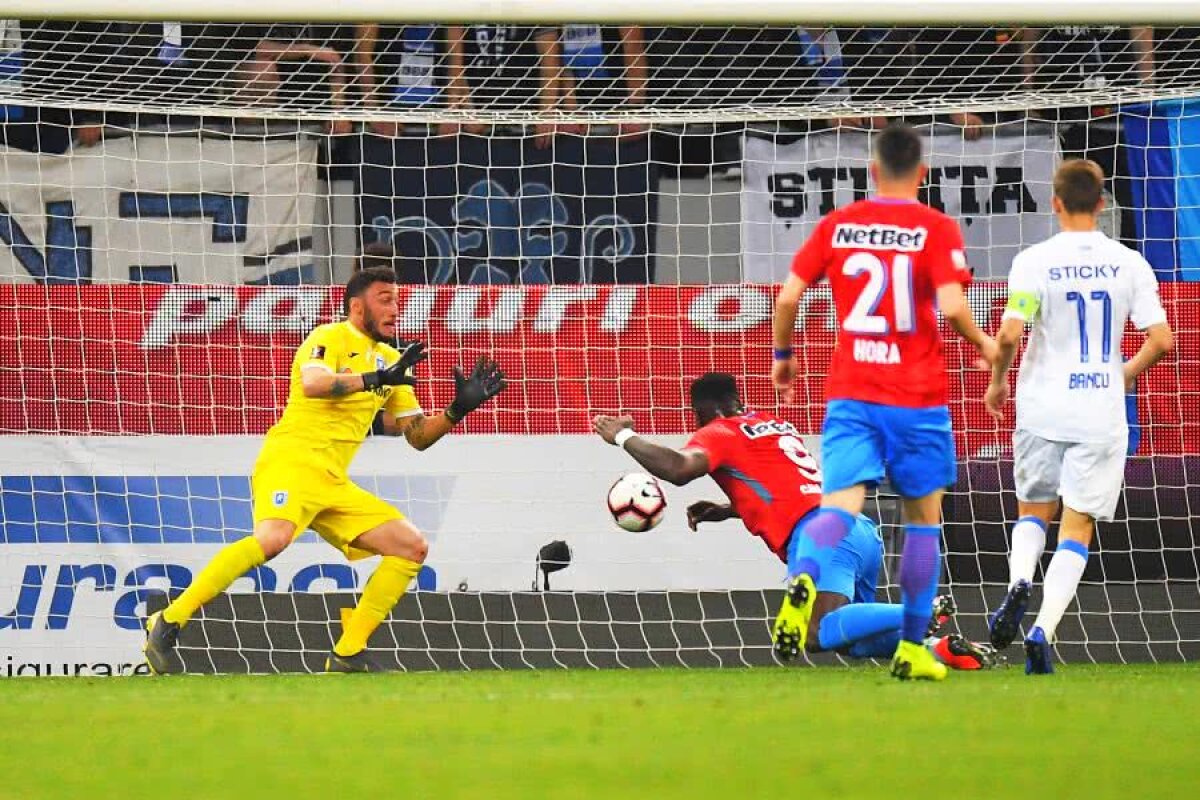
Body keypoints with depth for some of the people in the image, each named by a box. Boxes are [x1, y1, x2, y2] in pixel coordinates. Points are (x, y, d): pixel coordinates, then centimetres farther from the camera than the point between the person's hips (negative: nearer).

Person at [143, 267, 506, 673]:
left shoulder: (391, 360, 23)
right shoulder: (331, 338, -1)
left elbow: (418, 435, 24)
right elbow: (312, 383, -23)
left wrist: (459, 409, 8)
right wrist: (376, 379, -28)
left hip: (334, 485, 9)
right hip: (292, 460, -9)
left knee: (412, 546, 3)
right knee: (273, 537, -35)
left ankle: (348, 654, 1)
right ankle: (168, 622, -29)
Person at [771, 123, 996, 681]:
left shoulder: (836, 225, 5)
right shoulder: (937, 229, -4)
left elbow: (788, 297, 2)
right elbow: (952, 306, -16)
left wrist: (783, 356, 18)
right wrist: (985, 345, 4)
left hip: (850, 392, 2)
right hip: (917, 395, -1)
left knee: (840, 504, -9)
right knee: (924, 517, 14)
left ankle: (804, 579, -43)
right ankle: (912, 649, 14)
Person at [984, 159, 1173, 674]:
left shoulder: (1034, 262, -7)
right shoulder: (1129, 264, -2)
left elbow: (1009, 334, -15)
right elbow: (1161, 340, -4)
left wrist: (998, 380, 5)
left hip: (1043, 407, 0)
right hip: (1101, 413, 0)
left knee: (1033, 510, 21)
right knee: (1077, 528, 4)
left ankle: (1019, 580, -8)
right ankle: (1043, 629, -12)